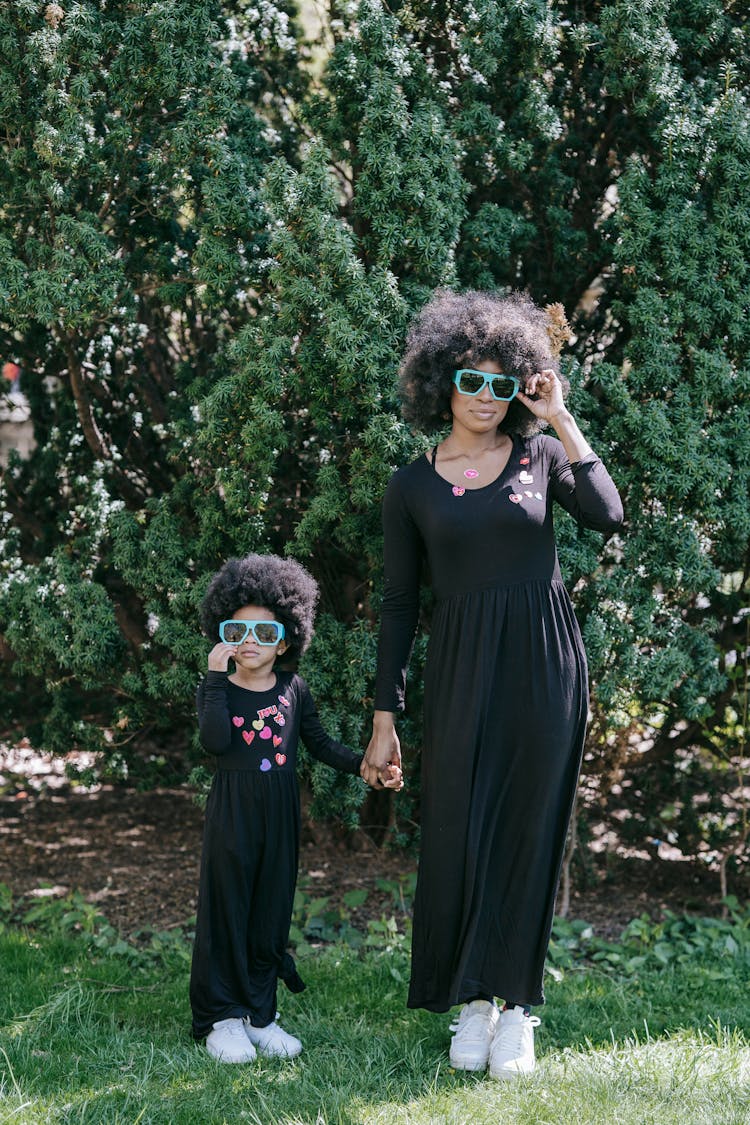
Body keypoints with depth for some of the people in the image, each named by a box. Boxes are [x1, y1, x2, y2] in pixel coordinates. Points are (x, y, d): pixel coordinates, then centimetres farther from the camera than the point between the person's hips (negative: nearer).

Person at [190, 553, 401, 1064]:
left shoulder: (293, 690, 6)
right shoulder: (217, 689, -3)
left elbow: (321, 743, 12)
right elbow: (215, 740, -20)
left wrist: (366, 765, 0)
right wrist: (217, 678, -21)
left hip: (280, 814, 3)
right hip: (232, 813, -3)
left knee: (272, 911, 7)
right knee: (226, 910, -1)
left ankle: (259, 1013, 15)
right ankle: (221, 1017, 6)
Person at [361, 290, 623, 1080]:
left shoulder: (541, 454, 5)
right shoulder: (413, 487, 5)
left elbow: (607, 516, -14)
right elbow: (398, 603, 7)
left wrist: (560, 421, -11)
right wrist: (384, 717, 5)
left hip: (542, 665, 0)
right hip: (460, 673, 1)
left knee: (527, 832, 2)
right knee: (458, 833, 0)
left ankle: (516, 1008, 9)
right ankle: (472, 1004, 13)